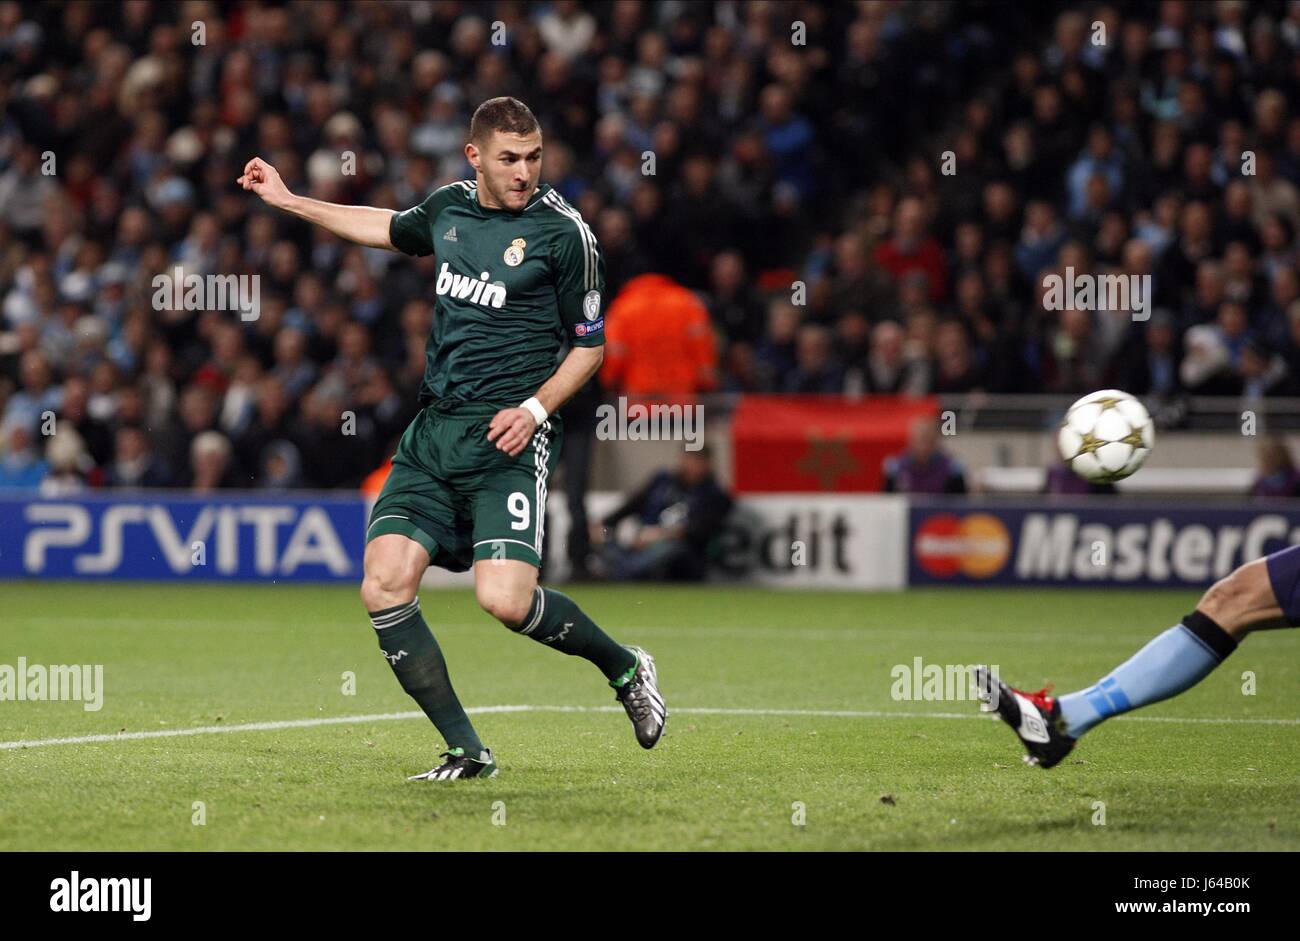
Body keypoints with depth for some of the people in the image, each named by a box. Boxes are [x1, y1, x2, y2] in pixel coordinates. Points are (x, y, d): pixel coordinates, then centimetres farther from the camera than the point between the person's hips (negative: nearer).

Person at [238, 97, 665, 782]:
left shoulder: (564, 233, -5)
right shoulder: (450, 205, 10)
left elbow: (589, 344, 2)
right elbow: (392, 230, 33)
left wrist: (535, 408, -13)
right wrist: (290, 201, 36)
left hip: (508, 439, -6)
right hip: (434, 430, 6)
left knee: (506, 600, -21)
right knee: (383, 587, -11)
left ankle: (625, 669, 8)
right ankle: (467, 752, -3)